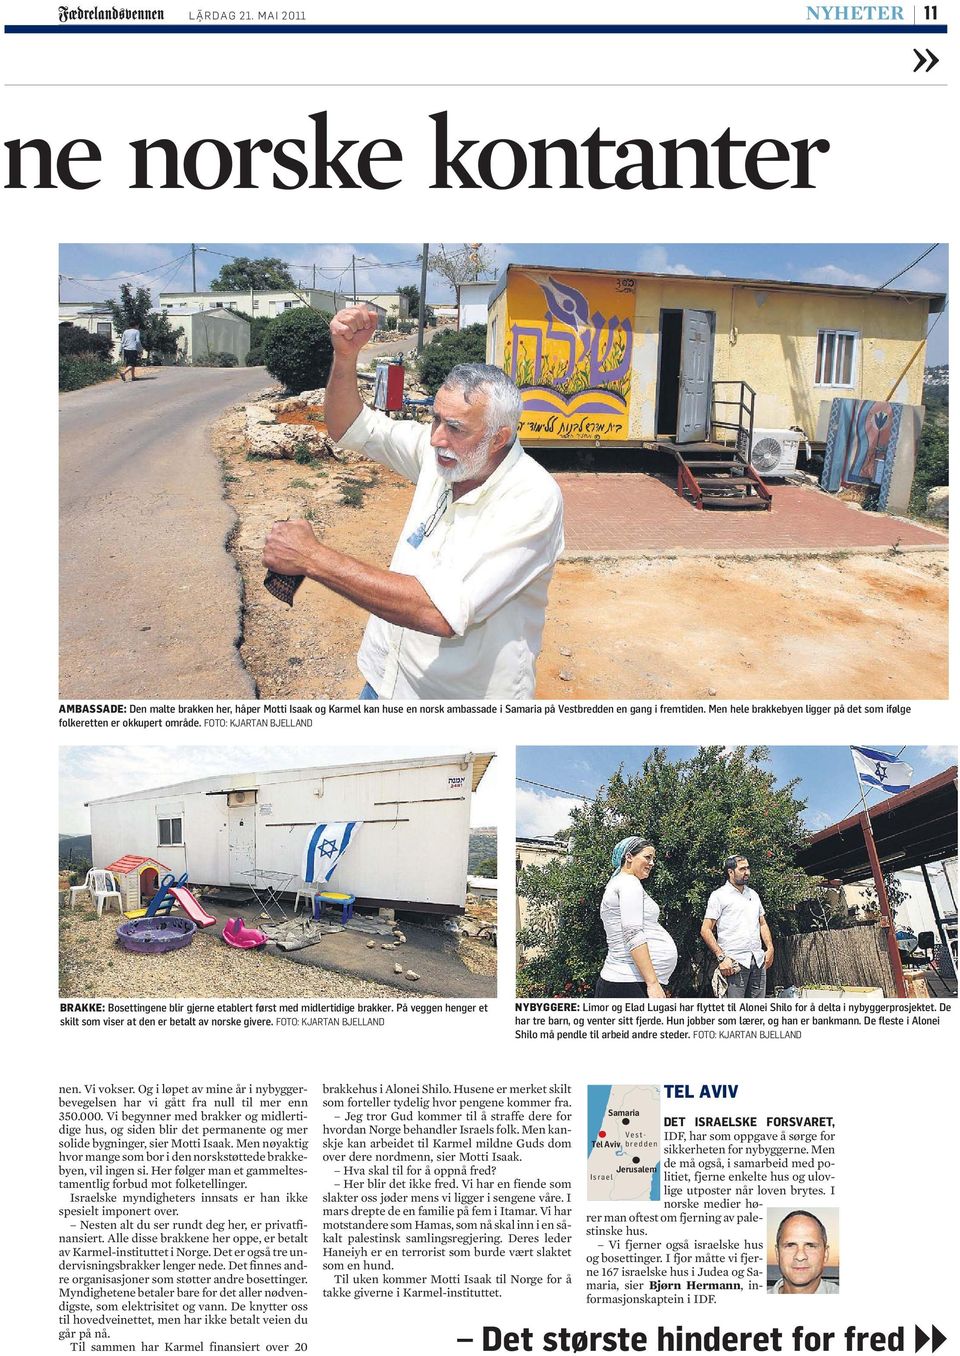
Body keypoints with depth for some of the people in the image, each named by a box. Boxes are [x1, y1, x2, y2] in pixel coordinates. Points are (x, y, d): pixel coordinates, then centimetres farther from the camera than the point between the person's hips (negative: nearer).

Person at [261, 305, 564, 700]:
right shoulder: (440, 451, -7)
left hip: (463, 696, -6)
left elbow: (443, 612, -35)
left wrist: (313, 558, -33)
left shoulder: (532, 500, -26)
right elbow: (350, 427, 6)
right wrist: (345, 354, -14)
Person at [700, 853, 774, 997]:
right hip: (735, 962, -6)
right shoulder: (719, 895, -2)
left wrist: (770, 948, 8)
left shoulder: (753, 894, 18)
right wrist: (721, 957, -14)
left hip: (758, 960, 6)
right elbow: (705, 930, -6)